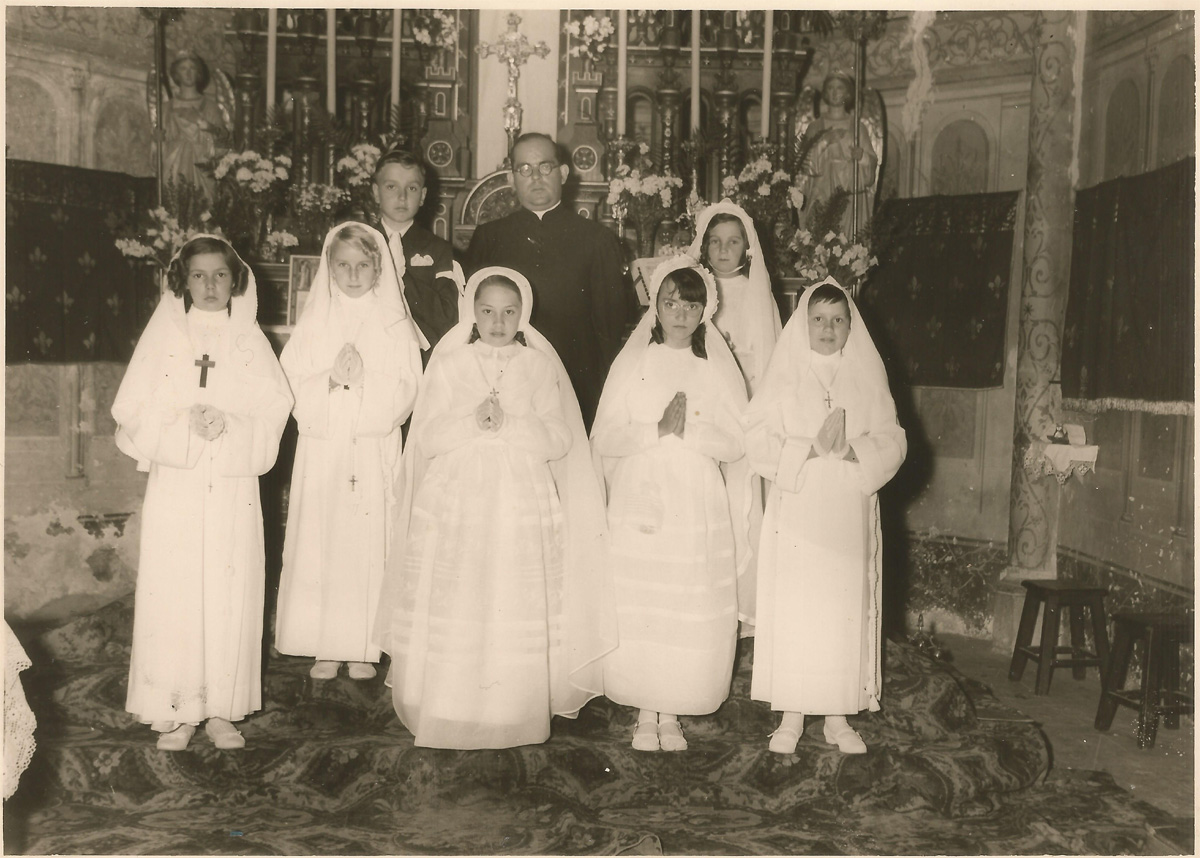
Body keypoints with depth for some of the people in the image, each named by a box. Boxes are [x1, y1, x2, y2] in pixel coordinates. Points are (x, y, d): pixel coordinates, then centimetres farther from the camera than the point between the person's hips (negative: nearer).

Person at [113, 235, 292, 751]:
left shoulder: (250, 340, 7)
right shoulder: (162, 336, 6)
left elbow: (273, 413, 1)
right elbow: (133, 413, 1)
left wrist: (229, 425, -16)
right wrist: (181, 423, -15)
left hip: (234, 487, 1)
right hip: (174, 486, 0)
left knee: (230, 592, 1)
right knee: (172, 593, -2)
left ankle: (221, 708, 13)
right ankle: (175, 711, 10)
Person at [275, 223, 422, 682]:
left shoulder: (395, 326, 4)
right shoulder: (313, 324, 7)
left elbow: (403, 394, -3)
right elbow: (292, 389, 1)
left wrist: (362, 379, -16)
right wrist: (331, 379, -14)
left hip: (375, 453, -1)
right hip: (321, 450, 1)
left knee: (368, 541, 0)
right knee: (319, 541, 0)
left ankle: (363, 647, 11)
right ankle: (325, 647, 11)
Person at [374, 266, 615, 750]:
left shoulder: (538, 367, 6)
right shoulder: (449, 365, 7)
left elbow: (558, 440, -1)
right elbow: (428, 439, 1)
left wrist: (508, 424, -14)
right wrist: (473, 421, -14)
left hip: (521, 507, 0)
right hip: (455, 505, 0)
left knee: (516, 613, -2)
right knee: (451, 610, -2)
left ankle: (512, 718, 10)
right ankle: (446, 715, 11)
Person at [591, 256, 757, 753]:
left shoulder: (718, 368, 6)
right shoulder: (632, 362, 5)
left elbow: (736, 442, 0)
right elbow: (604, 437, -1)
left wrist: (690, 431, -15)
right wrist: (657, 430, -14)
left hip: (700, 510, 1)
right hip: (639, 504, 0)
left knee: (693, 616, 0)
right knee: (638, 612, -1)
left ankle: (672, 714, 16)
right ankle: (645, 713, 16)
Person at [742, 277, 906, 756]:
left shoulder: (867, 376, 7)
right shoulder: (785, 374, 3)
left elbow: (892, 443, 2)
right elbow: (759, 441, -5)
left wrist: (852, 448, -15)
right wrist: (811, 448, -17)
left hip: (850, 512, 2)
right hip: (795, 511, -1)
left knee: (845, 610, 3)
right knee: (793, 608, -1)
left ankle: (837, 716, 16)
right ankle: (792, 715, 12)